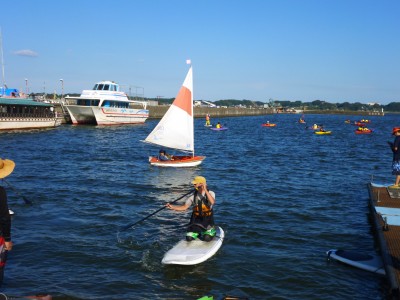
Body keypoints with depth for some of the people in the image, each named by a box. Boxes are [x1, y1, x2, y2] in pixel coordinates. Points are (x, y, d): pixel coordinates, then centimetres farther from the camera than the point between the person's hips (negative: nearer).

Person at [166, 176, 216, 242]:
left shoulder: (210, 193, -8)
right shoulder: (193, 196, -1)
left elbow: (212, 202, -29)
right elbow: (184, 207, -1)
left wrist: (205, 190, -33)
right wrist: (172, 207, -15)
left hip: (208, 220, -3)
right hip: (196, 220, 3)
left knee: (207, 238, -17)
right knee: (189, 238, -9)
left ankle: (211, 231, 18)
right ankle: (198, 233, 23)